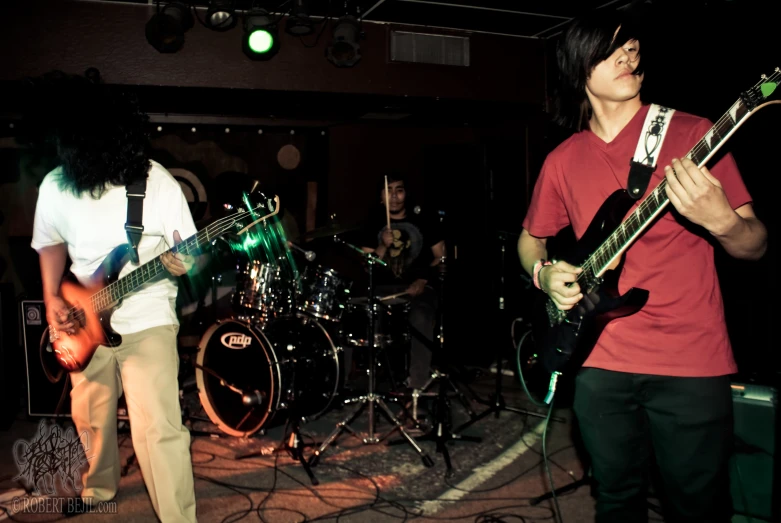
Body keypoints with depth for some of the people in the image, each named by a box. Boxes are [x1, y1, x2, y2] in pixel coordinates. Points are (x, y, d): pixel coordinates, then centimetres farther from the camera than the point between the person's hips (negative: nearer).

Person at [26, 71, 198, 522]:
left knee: (157, 429, -11)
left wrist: (182, 264, -31)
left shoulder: (158, 183, -16)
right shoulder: (55, 187, -6)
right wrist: (52, 298, 0)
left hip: (147, 322, -4)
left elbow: (188, 254, -7)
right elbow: (51, 244, 13)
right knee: (90, 418, 21)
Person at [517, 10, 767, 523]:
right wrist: (544, 272, -2)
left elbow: (755, 245, -4)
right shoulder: (563, 161, 6)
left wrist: (721, 220, -26)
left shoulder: (691, 134, -4)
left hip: (692, 365, -2)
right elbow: (530, 239, 20)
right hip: (601, 363, 3)